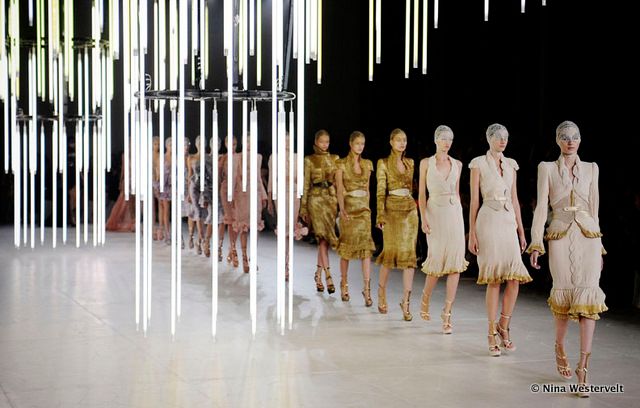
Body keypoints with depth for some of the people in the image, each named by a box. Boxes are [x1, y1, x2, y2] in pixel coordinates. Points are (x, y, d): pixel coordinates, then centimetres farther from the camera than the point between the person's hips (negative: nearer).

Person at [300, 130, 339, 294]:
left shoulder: (335, 159, 11)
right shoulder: (309, 160, 4)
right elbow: (306, 184, 4)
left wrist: (340, 202, 4)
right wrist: (303, 207, 2)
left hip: (331, 199, 3)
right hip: (316, 199, -3)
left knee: (324, 238, 4)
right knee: (323, 236, -13)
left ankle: (318, 274, 16)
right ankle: (328, 276, -18)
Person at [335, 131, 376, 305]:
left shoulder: (367, 164, 10)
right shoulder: (342, 164, -3)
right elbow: (339, 189, -10)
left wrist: (366, 207, 14)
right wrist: (342, 209, -22)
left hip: (363, 208, 3)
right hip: (348, 208, -3)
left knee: (366, 247, -8)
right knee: (346, 247, 5)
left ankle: (367, 289, -12)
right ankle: (344, 285, 21)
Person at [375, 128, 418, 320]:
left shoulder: (410, 163, 13)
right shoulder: (383, 163, 1)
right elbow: (380, 191, -4)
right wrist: (380, 214, -13)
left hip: (410, 210, 4)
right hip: (392, 210, -4)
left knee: (409, 254, -4)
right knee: (391, 250, -4)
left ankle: (406, 301, -4)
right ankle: (382, 292, 21)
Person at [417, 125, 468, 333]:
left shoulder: (457, 164, 10)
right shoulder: (426, 163, 2)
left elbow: (457, 192, 16)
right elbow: (422, 193, 0)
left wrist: (460, 216, 13)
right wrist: (423, 219, -8)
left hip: (455, 214, 3)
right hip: (435, 213, -3)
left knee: (455, 263, -6)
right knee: (437, 262, -3)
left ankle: (447, 312, -2)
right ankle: (425, 299, 25)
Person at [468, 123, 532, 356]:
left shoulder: (511, 165, 14)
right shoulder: (479, 164, 0)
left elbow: (514, 199, 16)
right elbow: (474, 200, -2)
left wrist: (521, 231, 13)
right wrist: (472, 233, -6)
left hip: (509, 222, 5)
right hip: (489, 221, -5)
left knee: (515, 278, -5)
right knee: (494, 280, -4)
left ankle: (503, 328, 11)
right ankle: (492, 334, 4)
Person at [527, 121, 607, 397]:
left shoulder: (591, 169, 12)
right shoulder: (547, 168, 5)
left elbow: (594, 208, 14)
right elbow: (541, 207, -1)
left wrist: (599, 246, 13)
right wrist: (535, 244, -8)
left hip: (588, 236, 1)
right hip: (560, 237, -1)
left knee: (588, 297, -9)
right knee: (564, 294, 1)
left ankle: (583, 367, -11)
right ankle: (560, 349, 29)